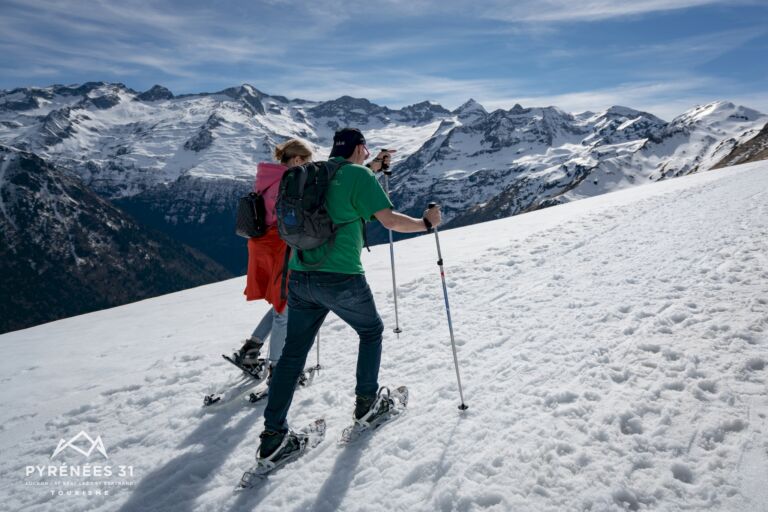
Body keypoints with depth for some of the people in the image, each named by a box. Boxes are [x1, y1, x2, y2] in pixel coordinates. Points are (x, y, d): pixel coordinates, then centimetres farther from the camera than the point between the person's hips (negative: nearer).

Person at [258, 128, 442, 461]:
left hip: (299, 277, 6)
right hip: (340, 278, -6)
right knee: (371, 331, 21)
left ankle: (273, 436, 12)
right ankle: (366, 403, 29)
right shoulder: (359, 175, -5)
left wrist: (372, 168, 43)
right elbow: (390, 220, -11)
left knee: (293, 352, 11)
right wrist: (426, 223, 5)